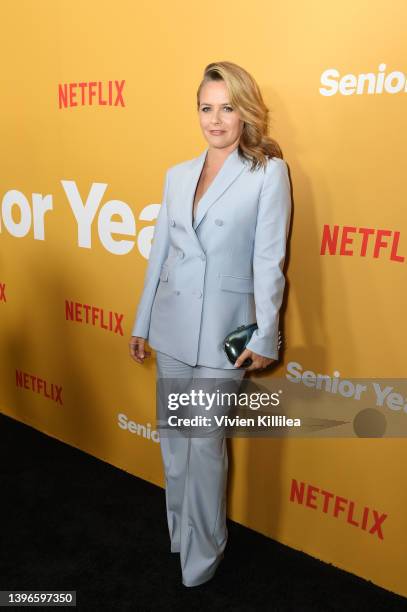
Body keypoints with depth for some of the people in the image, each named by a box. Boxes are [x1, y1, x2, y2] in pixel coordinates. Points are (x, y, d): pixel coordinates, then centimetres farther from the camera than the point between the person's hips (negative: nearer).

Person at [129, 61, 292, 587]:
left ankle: (202, 552, 28)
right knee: (173, 435, 16)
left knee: (205, 441, 3)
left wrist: (265, 337, -10)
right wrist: (141, 322, 13)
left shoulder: (268, 172, -4)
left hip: (222, 328, -5)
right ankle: (179, 532, 39)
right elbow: (160, 252, 11)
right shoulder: (178, 175, 10)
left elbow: (268, 261, -8)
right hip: (171, 325, 5)